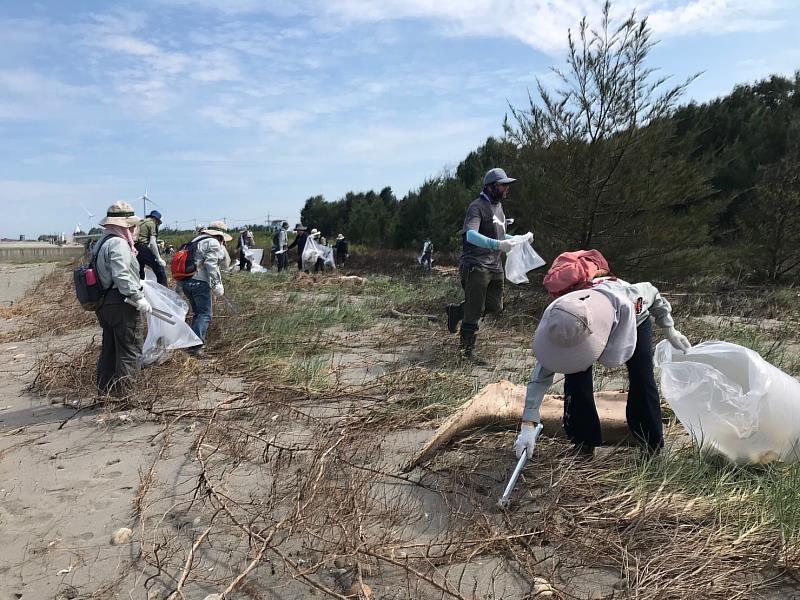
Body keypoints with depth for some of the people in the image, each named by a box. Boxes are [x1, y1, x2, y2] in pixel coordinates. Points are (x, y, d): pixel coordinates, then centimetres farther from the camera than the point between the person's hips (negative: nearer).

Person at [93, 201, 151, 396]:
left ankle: (104, 391, 27)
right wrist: (139, 298, -22)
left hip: (105, 304, 10)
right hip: (122, 305, -10)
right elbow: (122, 275, -25)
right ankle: (122, 392, 0)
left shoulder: (102, 242, 17)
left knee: (109, 350, 18)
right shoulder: (118, 243, -16)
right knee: (130, 350, -2)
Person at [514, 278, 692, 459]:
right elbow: (541, 375, -33)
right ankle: (584, 444, -2)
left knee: (642, 380, -13)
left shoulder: (622, 304, -50)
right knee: (575, 379, -18)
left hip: (634, 322, -1)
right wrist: (528, 425, -35)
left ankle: (654, 446, 7)